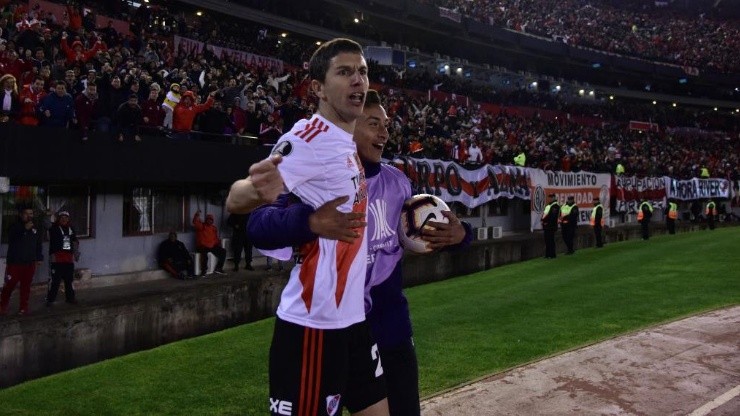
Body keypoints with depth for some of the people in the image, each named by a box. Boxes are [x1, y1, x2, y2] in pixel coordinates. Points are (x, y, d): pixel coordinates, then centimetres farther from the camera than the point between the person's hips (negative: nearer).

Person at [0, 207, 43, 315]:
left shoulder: (36, 229, 10)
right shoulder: (15, 227, -2)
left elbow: (38, 245, 16)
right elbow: (11, 239, -21)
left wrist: (39, 258, 12)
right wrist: (24, 229, -27)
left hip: (30, 263, 3)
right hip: (14, 262, -3)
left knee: (26, 286, 5)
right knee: (9, 285, -4)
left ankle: (23, 307, 11)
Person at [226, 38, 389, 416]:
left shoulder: (348, 145, 13)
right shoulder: (310, 138, -14)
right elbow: (235, 201, -24)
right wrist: (258, 189, -45)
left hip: (353, 316, 9)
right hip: (315, 322, -9)